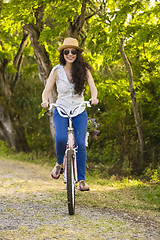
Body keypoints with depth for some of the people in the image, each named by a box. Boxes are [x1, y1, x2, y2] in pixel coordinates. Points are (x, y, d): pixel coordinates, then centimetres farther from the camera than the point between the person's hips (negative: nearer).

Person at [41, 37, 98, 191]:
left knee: (80, 143, -15)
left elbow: (93, 87, -7)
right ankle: (59, 163, 4)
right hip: (61, 110, -1)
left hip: (79, 112, 1)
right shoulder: (57, 70, -2)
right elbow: (46, 90, -3)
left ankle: (82, 179, -4)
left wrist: (93, 98, -30)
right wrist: (45, 101, -25)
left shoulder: (84, 69, -1)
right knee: (61, 138, -27)